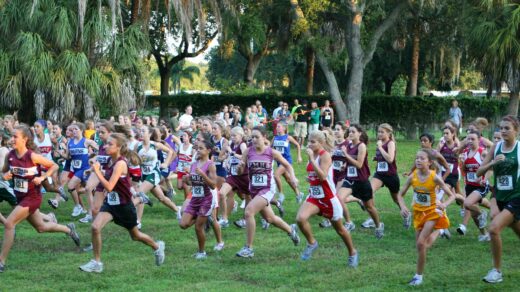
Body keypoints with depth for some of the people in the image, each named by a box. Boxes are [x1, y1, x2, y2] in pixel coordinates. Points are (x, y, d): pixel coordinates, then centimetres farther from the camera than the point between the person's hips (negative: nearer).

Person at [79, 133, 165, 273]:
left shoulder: (120, 163, -25)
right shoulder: (111, 161, 0)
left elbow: (109, 187, -31)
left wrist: (97, 171, -27)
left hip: (124, 205, -6)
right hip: (110, 202, 6)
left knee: (135, 236, 15)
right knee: (95, 227, -16)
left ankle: (157, 246, 45)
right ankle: (96, 262, -5)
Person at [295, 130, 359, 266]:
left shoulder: (325, 155, -16)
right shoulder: (312, 155, 5)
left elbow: (322, 176, -30)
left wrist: (311, 159, -30)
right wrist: (309, 178, 4)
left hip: (328, 198, -6)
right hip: (314, 196, 6)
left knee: (339, 228, 11)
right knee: (300, 218, -23)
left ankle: (352, 253, 34)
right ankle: (311, 243, 0)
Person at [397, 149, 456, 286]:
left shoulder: (435, 178, -22)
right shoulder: (412, 177, -13)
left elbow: (451, 195, -15)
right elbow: (400, 194, -2)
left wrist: (444, 205, -35)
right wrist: (402, 207, -21)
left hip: (432, 212, -4)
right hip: (419, 212, 4)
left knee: (421, 243, -15)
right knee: (420, 245, 12)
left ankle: (418, 276, -2)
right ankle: (436, 231, 46)